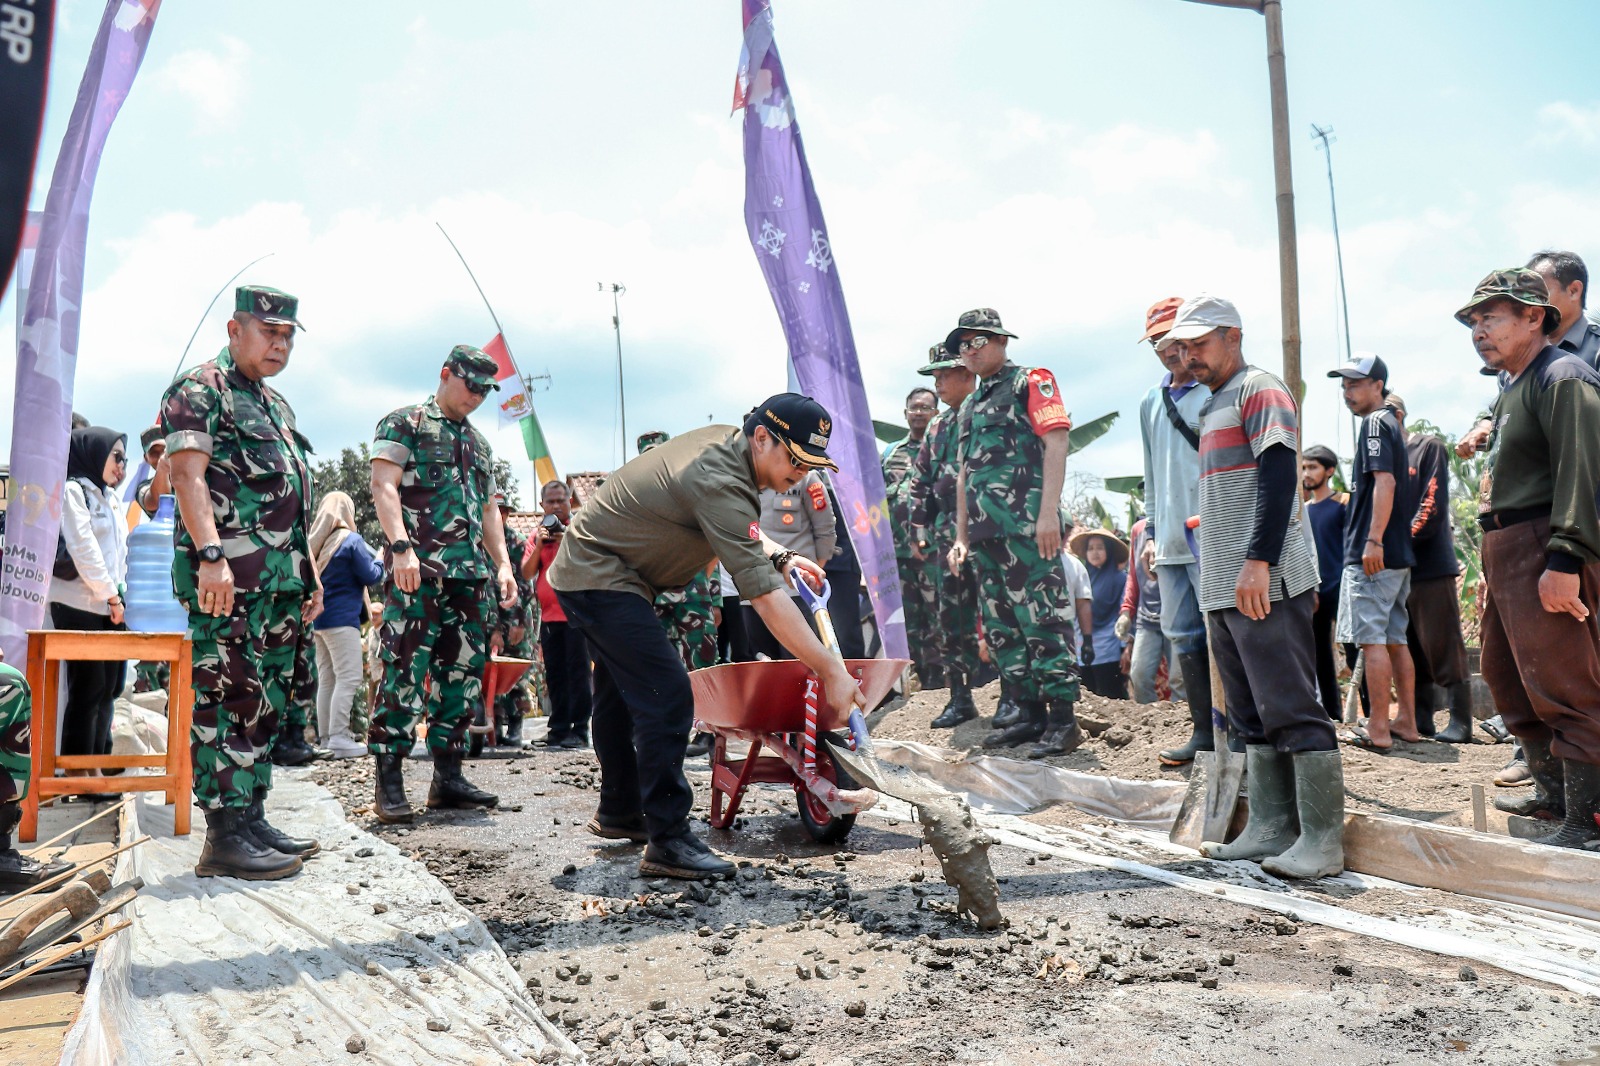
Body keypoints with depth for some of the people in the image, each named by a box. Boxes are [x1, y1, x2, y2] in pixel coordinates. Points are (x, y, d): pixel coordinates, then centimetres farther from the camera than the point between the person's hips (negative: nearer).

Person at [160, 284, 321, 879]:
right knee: (229, 697, -9)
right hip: (230, 574, -9)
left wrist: (310, 572, 22)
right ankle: (224, 837, -6)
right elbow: (189, 474, -15)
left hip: (282, 579, 9)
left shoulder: (277, 405, 25)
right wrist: (210, 555, -26)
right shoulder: (201, 389, -2)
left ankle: (252, 819, 17)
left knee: (266, 701, 10)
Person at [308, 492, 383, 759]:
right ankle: (339, 738, -15)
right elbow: (371, 576, -6)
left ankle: (326, 737, 13)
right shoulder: (351, 540, -8)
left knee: (327, 680, 11)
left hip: (318, 618, 8)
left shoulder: (315, 543, 12)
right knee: (349, 679, -9)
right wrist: (380, 560, 11)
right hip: (342, 618, -8)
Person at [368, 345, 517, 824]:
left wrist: (503, 563, 14)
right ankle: (388, 782, -5)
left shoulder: (478, 443, 24)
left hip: (469, 574, 7)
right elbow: (383, 486, -8)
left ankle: (447, 775, 13)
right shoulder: (405, 423, 3)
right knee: (405, 671, -10)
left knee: (463, 672, 6)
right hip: (417, 570, -7)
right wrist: (400, 547, -21)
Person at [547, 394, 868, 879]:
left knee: (622, 695, 21)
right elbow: (763, 595, -34)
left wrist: (780, 555, 1)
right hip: (601, 578, -11)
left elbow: (736, 528, 20)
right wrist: (831, 669, -34)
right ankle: (667, 842, -12)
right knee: (667, 697, -17)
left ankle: (618, 812, 36)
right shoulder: (719, 482, -29)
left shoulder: (724, 441, 0)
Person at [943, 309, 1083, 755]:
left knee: (1043, 621, -9)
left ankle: (1063, 718, -5)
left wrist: (1048, 513, -18)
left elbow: (1056, 443, -9)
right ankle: (1032, 714, 16)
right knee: (1001, 629, 8)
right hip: (985, 533, 8)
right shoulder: (970, 405, 24)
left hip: (1027, 528, -8)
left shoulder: (1031, 382, 3)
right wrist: (961, 535, 19)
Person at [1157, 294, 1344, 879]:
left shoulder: (1259, 389, -5)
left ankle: (1322, 840, -4)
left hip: (1266, 583, -10)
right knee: (1251, 716, 11)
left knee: (1291, 710, -9)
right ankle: (1270, 829, 17)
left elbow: (1279, 476, -16)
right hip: (1223, 588, 10)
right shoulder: (1213, 405, 22)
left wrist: (1258, 562, -24)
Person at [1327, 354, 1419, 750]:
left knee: (1371, 639, -8)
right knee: (1395, 639, 12)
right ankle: (1407, 723, 16)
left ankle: (1378, 730, -7)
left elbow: (1385, 481, -20)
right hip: (1397, 554, 10)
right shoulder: (1392, 423, 21)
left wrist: (1373, 540, -24)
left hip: (1372, 556, -10)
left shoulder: (1375, 422, -8)